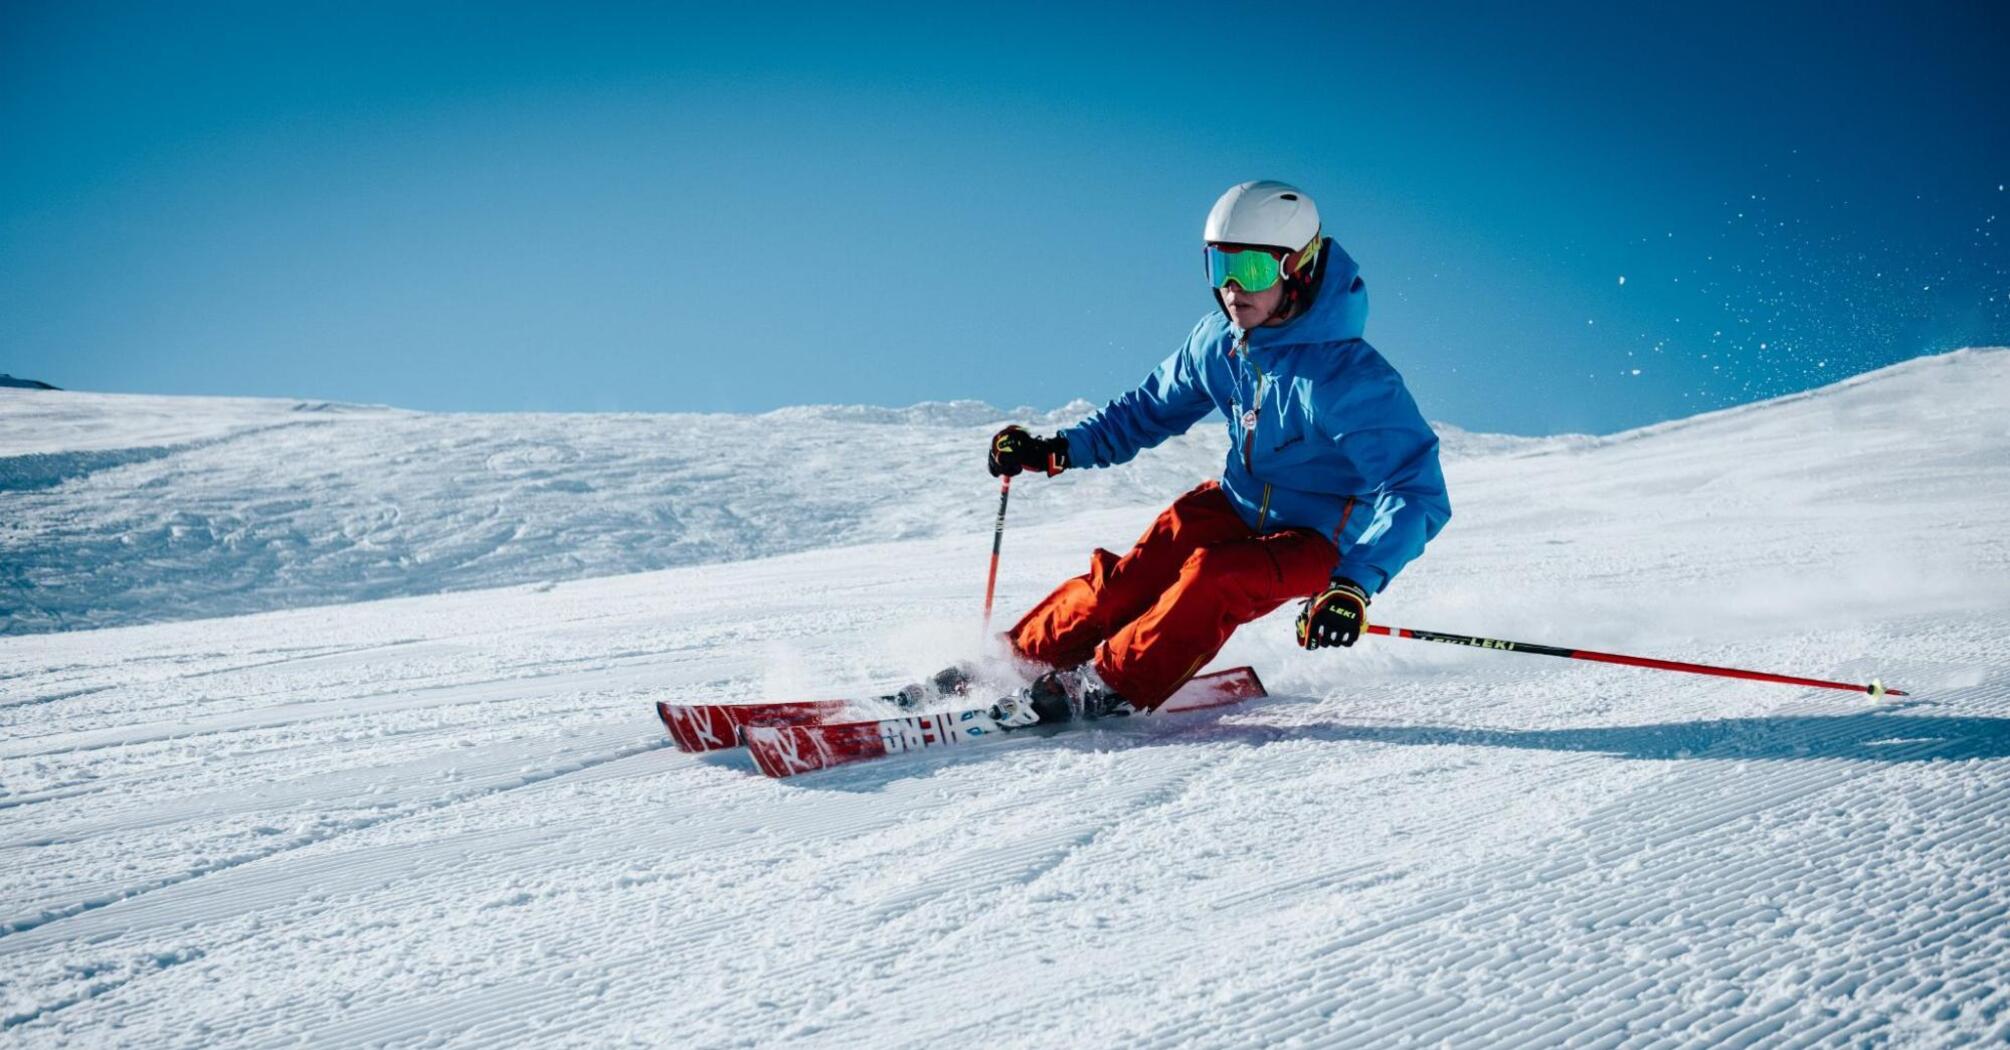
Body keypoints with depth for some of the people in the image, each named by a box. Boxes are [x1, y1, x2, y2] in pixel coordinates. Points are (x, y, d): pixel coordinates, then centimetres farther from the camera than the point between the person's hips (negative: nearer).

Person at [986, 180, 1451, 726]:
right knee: (1131, 580, -16)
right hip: (1238, 505, 5)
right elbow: (1151, 407, 10)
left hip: (1317, 540, -5)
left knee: (1214, 578, -32)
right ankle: (1020, 657, -4)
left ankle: (1108, 686, -21)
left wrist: (1356, 584, -47)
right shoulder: (1218, 340, -9)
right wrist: (1061, 448, -1)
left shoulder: (1347, 376, -29)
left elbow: (1416, 493, -33)